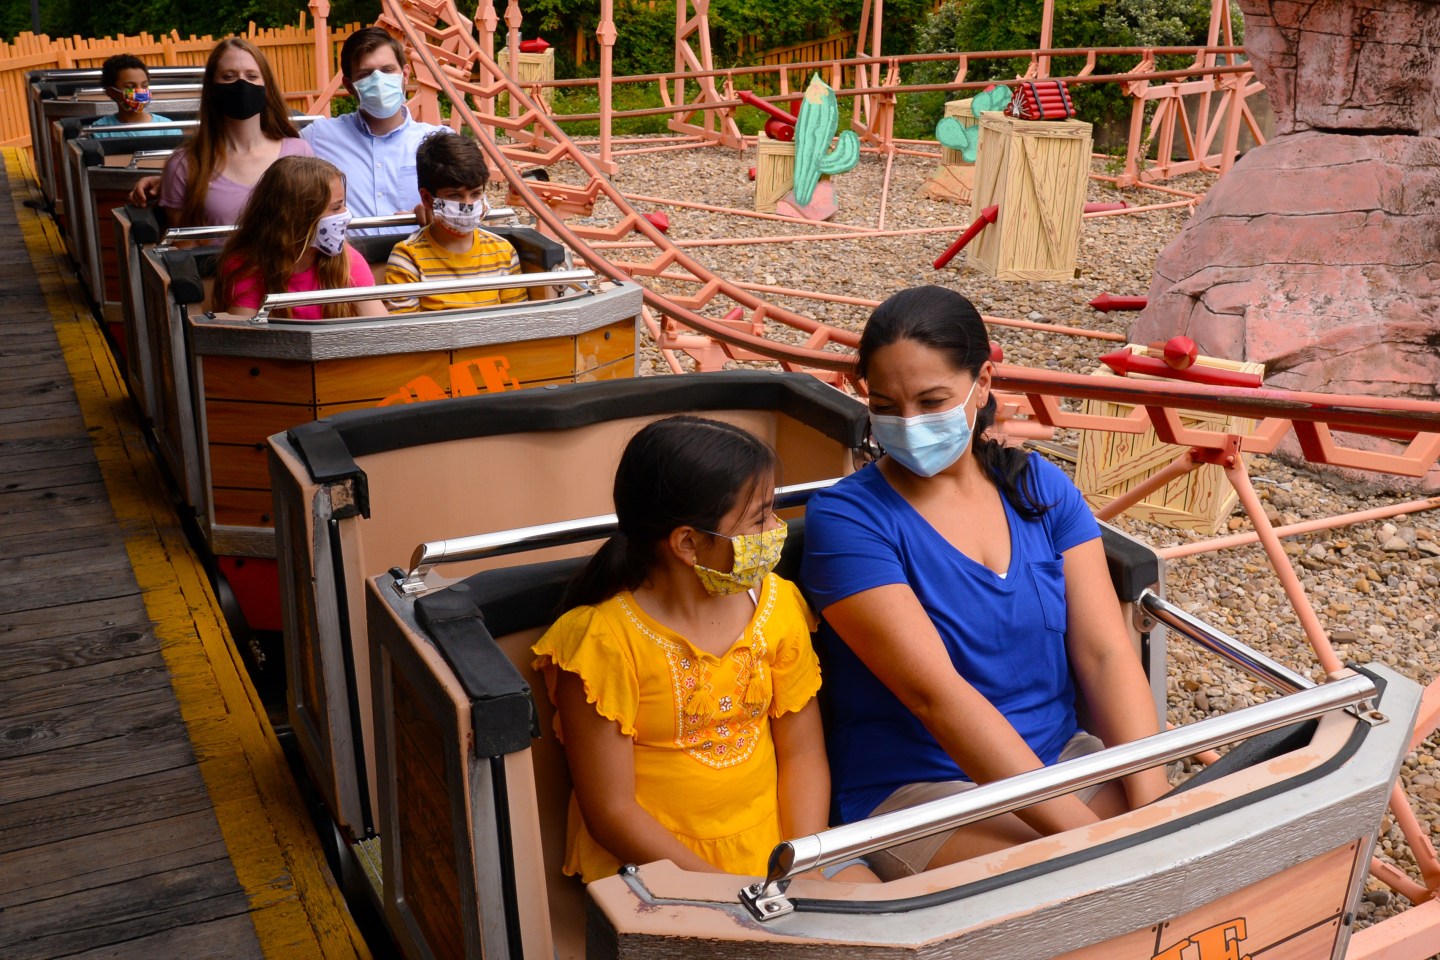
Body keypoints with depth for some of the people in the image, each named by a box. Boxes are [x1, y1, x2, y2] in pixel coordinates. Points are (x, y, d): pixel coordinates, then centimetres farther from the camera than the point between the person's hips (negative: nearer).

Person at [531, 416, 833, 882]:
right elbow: (610, 810, -13)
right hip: (653, 858, -4)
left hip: (770, 839, 5)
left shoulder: (779, 605, 1)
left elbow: (802, 753, 4)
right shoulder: (603, 639, -15)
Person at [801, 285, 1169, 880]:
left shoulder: (1038, 486, 6)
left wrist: (1153, 804, -18)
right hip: (917, 791, -5)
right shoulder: (846, 519, -11)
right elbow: (937, 692, -21)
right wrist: (1086, 832, -27)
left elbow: (1106, 654, -2)